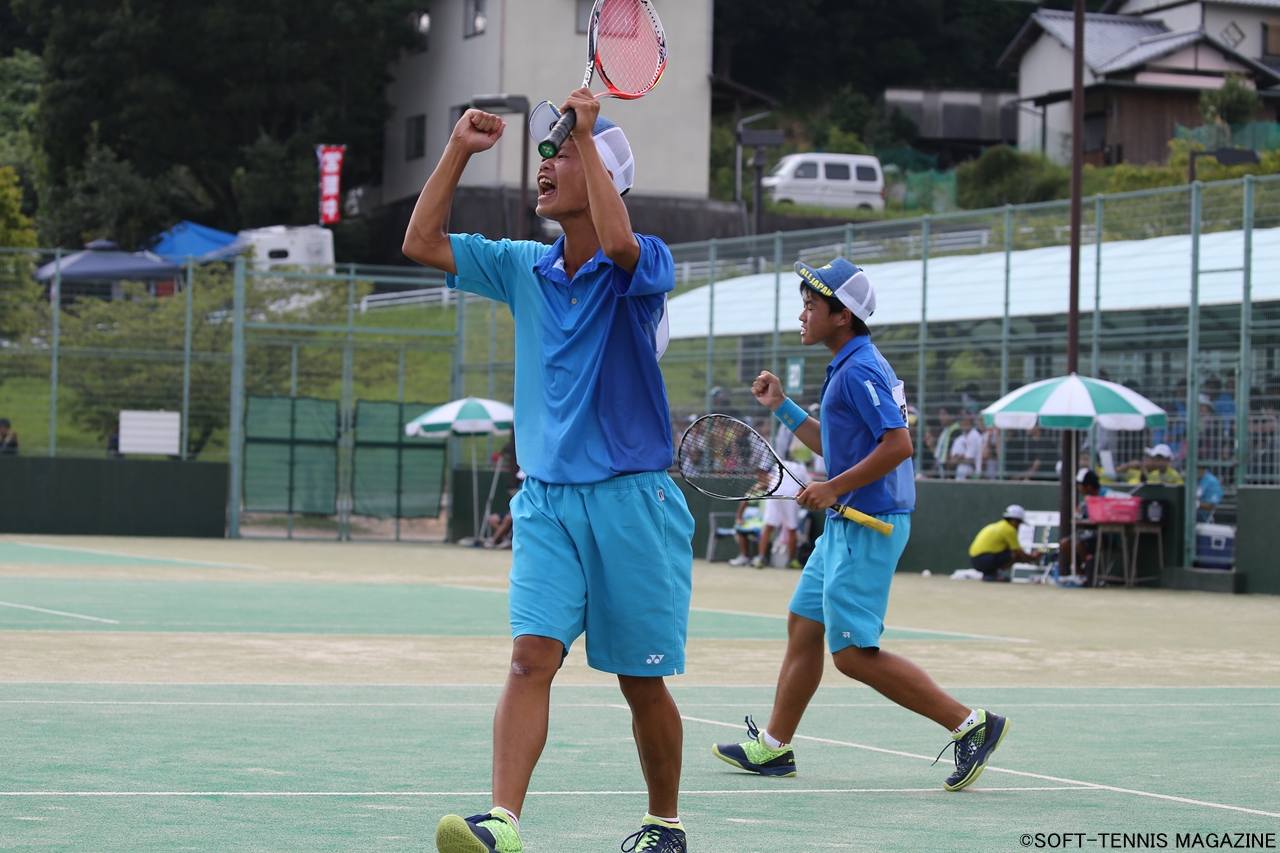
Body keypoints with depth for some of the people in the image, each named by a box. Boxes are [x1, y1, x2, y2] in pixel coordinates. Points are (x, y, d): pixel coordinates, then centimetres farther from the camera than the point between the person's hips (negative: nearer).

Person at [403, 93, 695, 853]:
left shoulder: (644, 265, -7)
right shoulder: (523, 268, 9)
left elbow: (618, 244, -31)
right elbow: (423, 243, 8)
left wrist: (586, 135, -26)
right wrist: (460, 150, 0)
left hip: (630, 499, -3)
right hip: (546, 502, 4)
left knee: (642, 679, 6)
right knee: (532, 656, -15)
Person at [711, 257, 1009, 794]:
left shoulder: (858, 371, -17)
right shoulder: (849, 368, 16)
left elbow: (898, 444, -25)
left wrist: (833, 489, -22)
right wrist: (781, 407, 21)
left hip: (867, 527, -11)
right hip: (846, 526, 11)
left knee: (854, 654, -10)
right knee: (802, 628, 14)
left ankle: (970, 725, -8)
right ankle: (773, 747, 22)